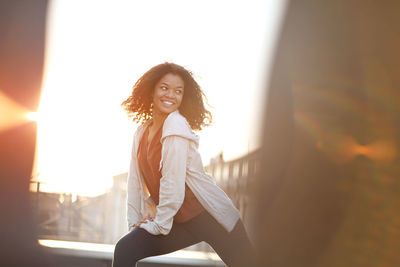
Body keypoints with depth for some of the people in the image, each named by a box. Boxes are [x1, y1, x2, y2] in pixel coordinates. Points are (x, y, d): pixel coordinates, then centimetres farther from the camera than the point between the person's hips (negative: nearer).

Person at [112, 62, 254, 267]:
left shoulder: (176, 125, -15)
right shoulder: (142, 132, 8)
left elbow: (173, 183, -19)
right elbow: (135, 181, 12)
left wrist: (158, 225, -12)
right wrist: (135, 223, 5)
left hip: (208, 217, -7)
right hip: (179, 223, 7)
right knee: (124, 250, -7)